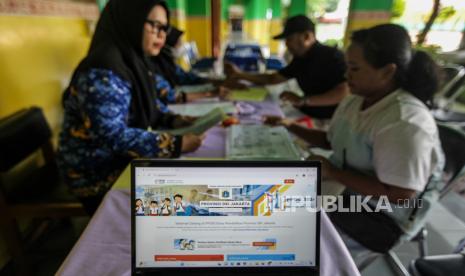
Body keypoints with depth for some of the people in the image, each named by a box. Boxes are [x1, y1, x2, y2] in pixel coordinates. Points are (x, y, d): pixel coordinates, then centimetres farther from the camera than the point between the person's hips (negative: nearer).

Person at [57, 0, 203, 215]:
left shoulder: (132, 61, 4)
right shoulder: (102, 72, -24)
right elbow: (113, 136, -29)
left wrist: (175, 121, -5)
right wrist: (176, 144, -29)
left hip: (121, 161, 8)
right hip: (98, 175, -8)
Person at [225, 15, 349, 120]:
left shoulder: (332, 56, -17)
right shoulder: (300, 59, 8)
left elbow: (344, 92, -30)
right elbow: (272, 78, 17)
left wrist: (302, 101, -36)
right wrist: (240, 75, 8)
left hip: (331, 120, -7)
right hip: (309, 114, 8)